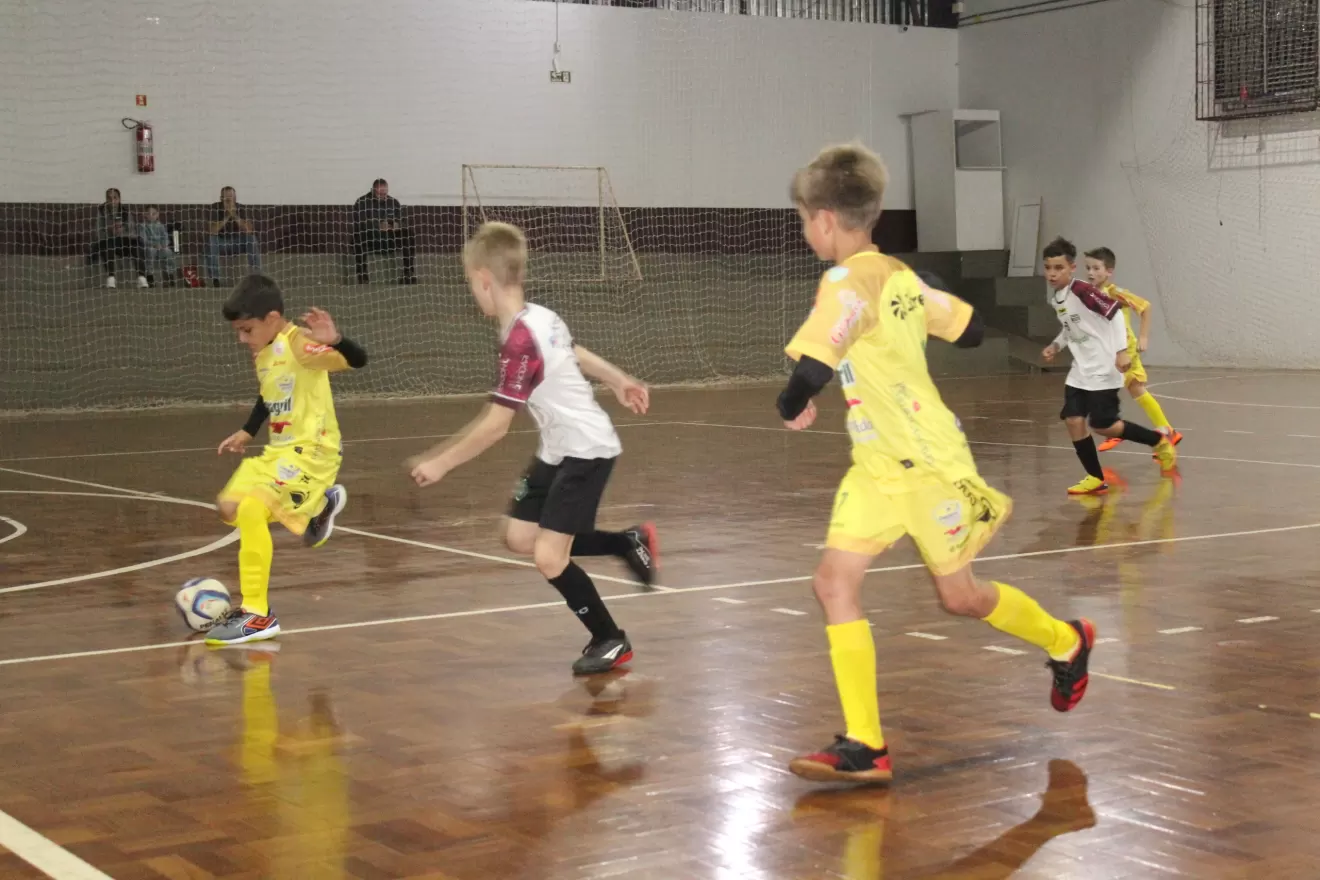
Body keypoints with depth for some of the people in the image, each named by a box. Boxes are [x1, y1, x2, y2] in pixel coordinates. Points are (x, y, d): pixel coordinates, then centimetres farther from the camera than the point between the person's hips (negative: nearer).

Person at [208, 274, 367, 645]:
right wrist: (246, 432, 24)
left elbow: (357, 361, -31)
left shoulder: (299, 343, -18)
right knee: (229, 508, 15)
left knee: (250, 509, -25)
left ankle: (258, 616, -19)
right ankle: (322, 504, 32)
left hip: (311, 451, -10)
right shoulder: (263, 353, 8)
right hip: (278, 450, 10)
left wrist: (334, 341, -50)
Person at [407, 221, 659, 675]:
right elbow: (577, 354, 20)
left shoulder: (519, 342, -26)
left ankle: (611, 642, 8)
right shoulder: (539, 317, 0)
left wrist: (441, 463, -17)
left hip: (585, 450, -9)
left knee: (548, 557, -10)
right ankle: (629, 542, 22)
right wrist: (619, 381, 36)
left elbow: (496, 425, -25)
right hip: (559, 448, 9)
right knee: (520, 537, 10)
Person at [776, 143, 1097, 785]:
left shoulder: (849, 282, -21)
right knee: (834, 582, -3)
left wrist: (791, 408, -13)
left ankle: (1066, 642, 38)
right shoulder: (899, 275, 5)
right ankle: (865, 746, -2)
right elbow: (969, 329, 14)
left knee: (959, 597, 10)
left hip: (926, 465, -8)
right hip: (877, 467, 8)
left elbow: (812, 369, -34)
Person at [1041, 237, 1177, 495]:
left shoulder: (1082, 291, -18)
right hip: (1080, 371, 8)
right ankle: (1096, 479, 7)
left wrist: (1121, 350, -24)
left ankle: (1159, 440, 13)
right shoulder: (1055, 299, 8)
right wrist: (1056, 346, 7)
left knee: (1101, 425, -8)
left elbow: (1115, 312, -20)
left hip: (1103, 370, -8)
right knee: (1073, 420, -3)